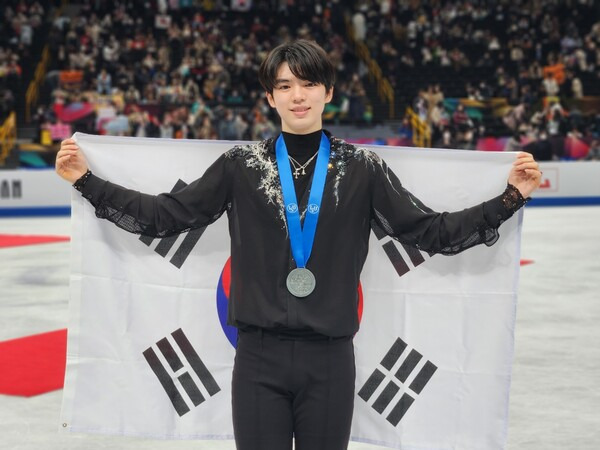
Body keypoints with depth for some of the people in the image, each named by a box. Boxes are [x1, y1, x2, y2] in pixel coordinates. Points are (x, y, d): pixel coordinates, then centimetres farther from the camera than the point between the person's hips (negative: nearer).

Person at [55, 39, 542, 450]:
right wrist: (87, 182, -1)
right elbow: (166, 215, 4)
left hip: (330, 360, 0)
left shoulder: (362, 168, 3)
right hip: (259, 358, 0)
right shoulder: (243, 164, 3)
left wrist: (512, 196, -6)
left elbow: (433, 232, 2)